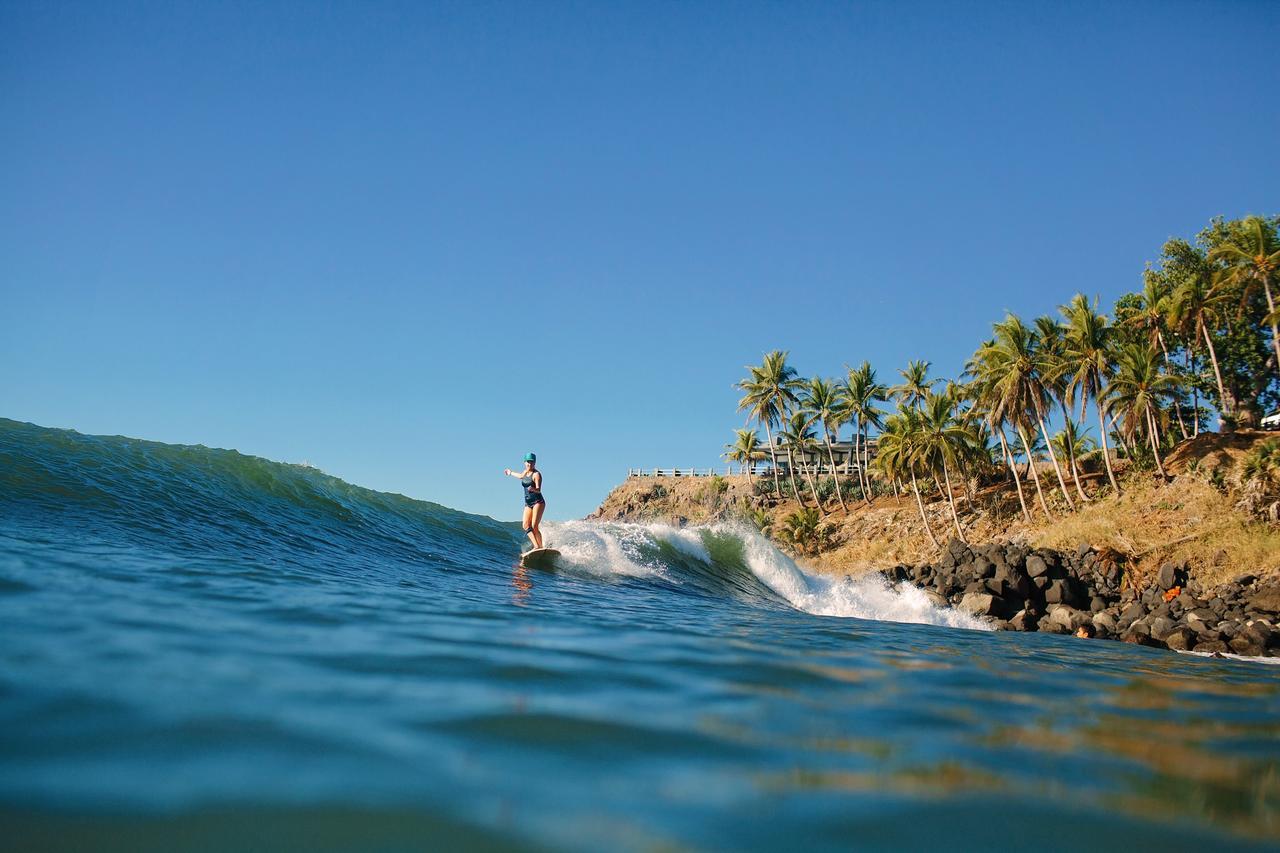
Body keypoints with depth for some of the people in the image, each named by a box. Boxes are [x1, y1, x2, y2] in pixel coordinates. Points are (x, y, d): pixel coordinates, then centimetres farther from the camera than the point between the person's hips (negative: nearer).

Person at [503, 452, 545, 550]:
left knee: (534, 526, -18)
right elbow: (521, 476, 39)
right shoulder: (525, 472, 13)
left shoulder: (536, 474, -9)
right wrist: (511, 473, 56)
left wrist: (533, 489, -41)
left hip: (538, 502, -7)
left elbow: (539, 490, -19)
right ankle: (536, 546, -18)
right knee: (526, 526, -11)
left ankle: (541, 548, -15)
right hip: (528, 503, 7)